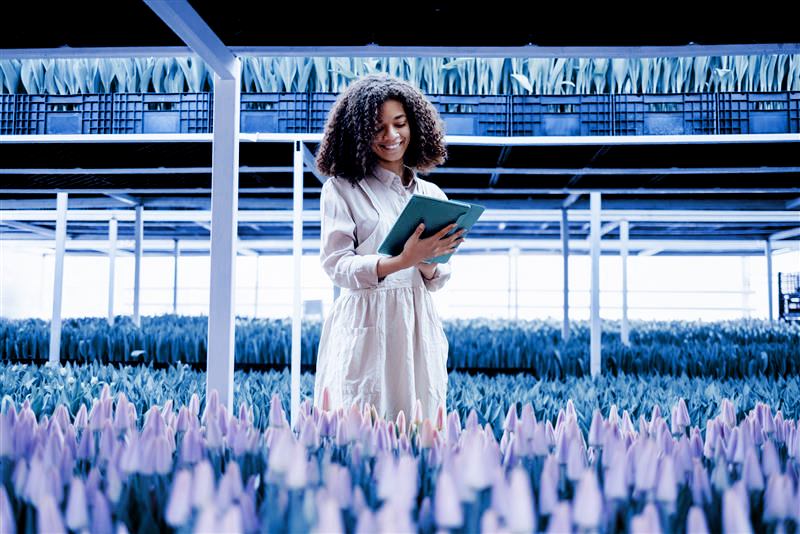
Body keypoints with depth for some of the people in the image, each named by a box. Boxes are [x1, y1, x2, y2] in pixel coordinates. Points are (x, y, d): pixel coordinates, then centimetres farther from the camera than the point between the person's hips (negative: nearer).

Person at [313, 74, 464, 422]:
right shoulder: (341, 189, 0)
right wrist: (401, 261, -23)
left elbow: (437, 281, 13)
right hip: (364, 331, -4)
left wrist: (426, 264, -10)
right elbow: (337, 265, -10)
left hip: (417, 328, 4)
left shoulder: (432, 195, 12)